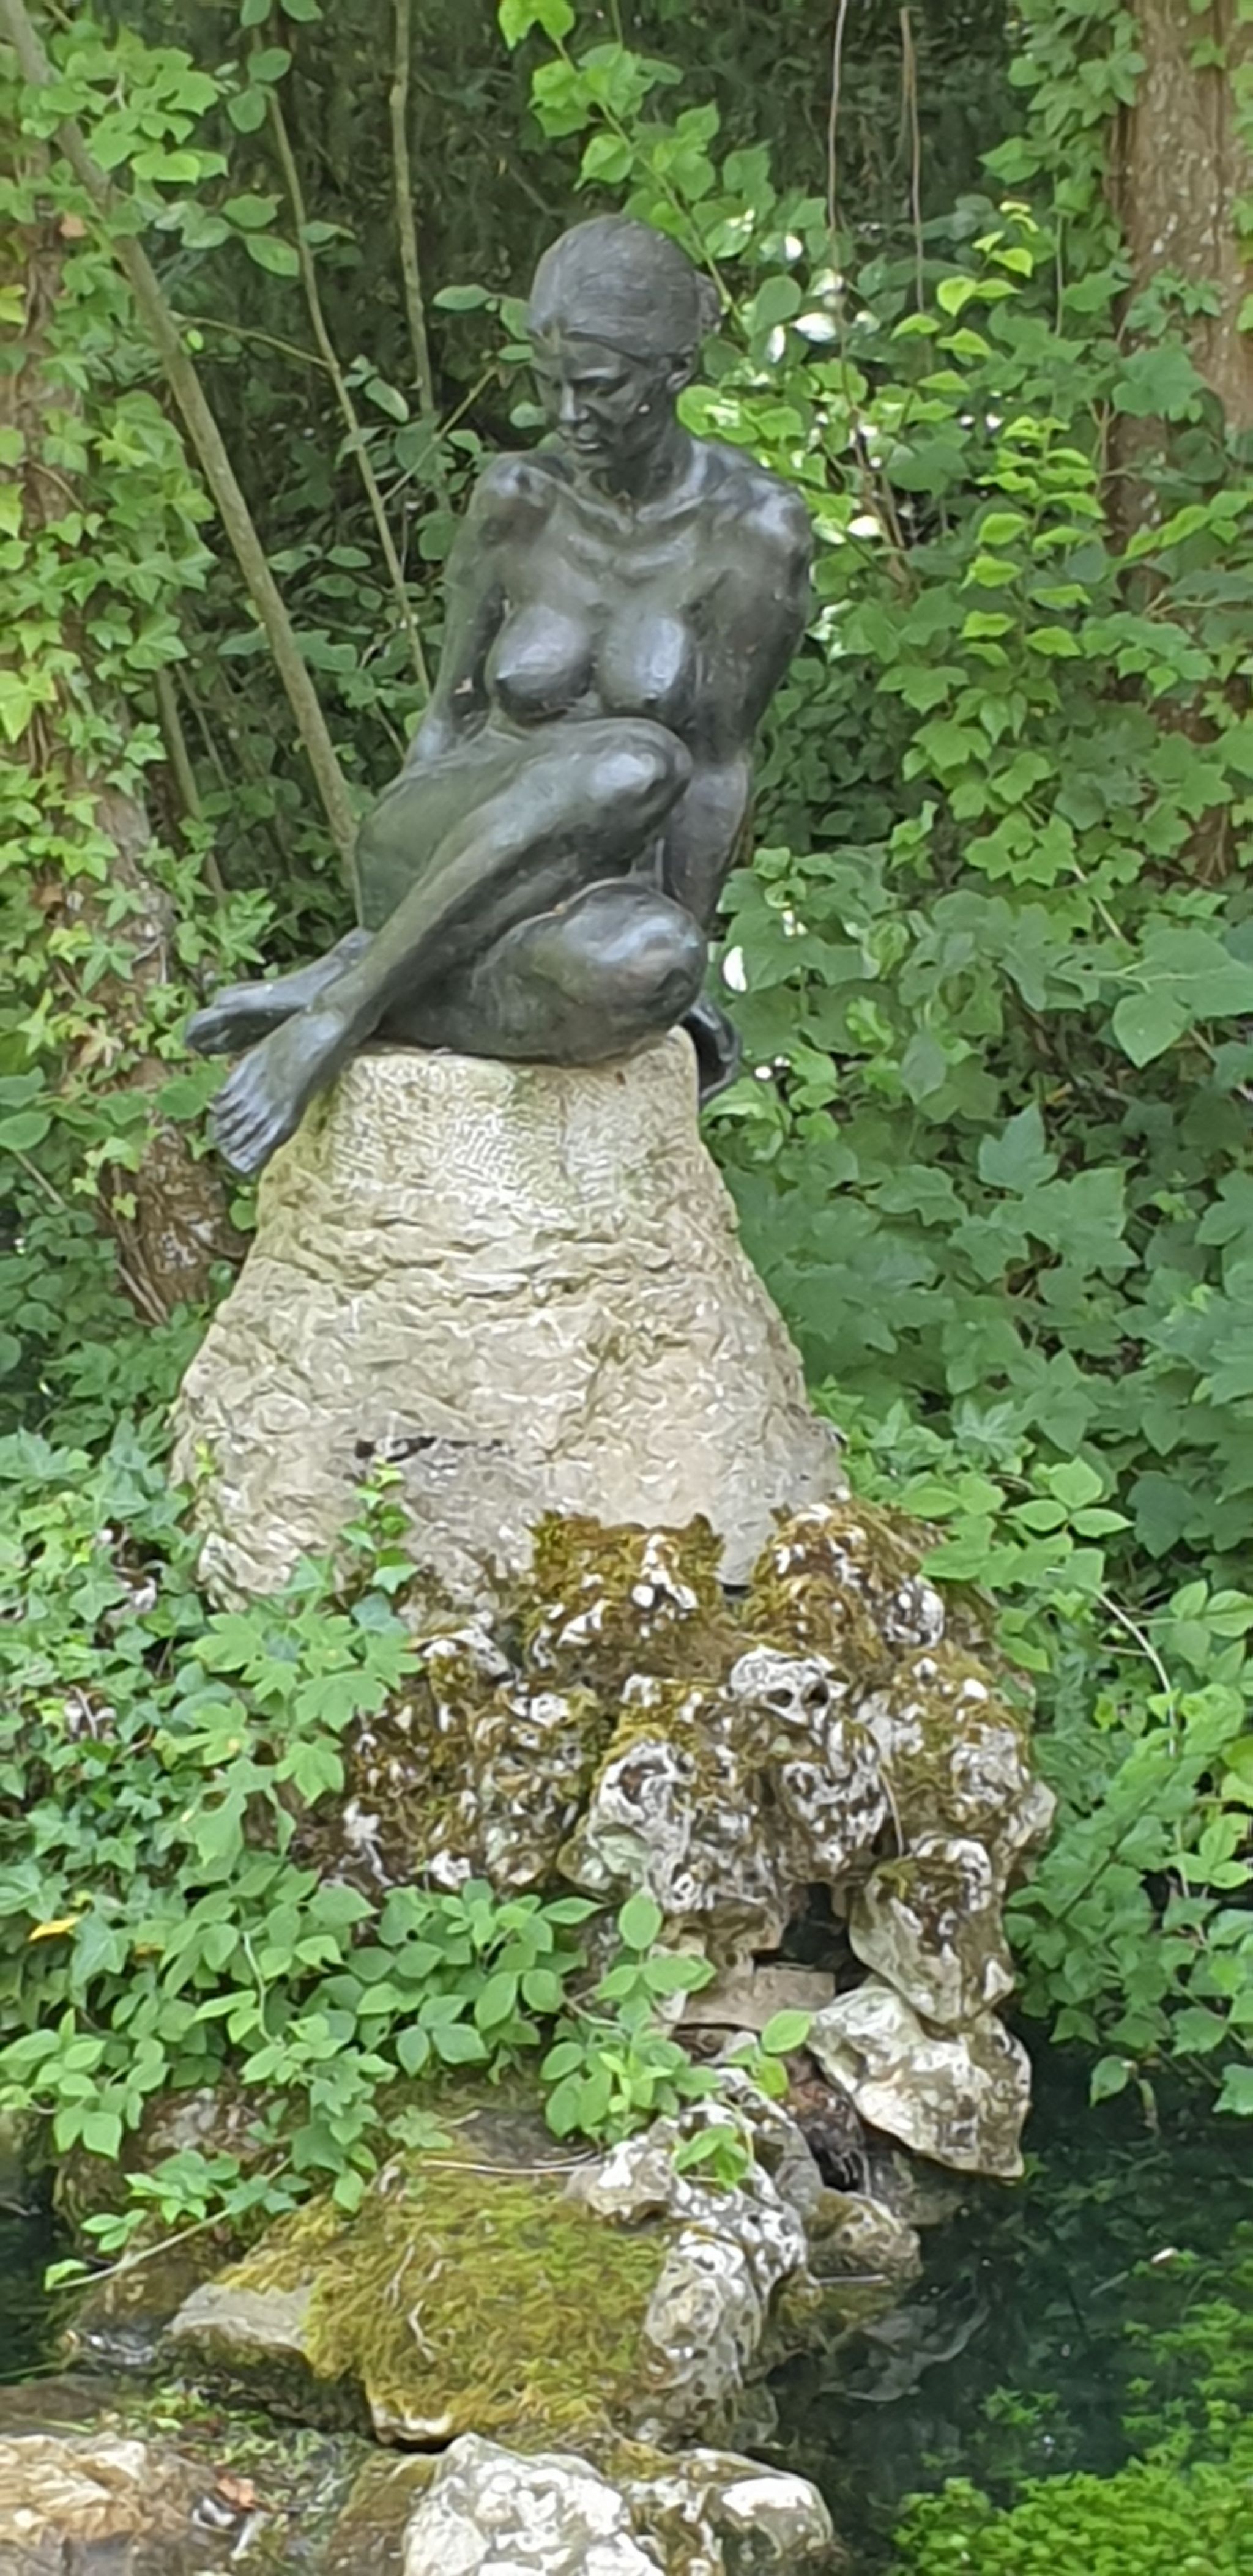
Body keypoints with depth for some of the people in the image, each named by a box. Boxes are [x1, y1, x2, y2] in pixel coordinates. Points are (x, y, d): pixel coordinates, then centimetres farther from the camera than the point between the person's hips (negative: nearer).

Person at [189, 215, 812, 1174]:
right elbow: (450, 717, 4)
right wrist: (394, 912, -6)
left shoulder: (753, 528, -7)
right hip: (453, 854, 0)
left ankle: (341, 989, -22)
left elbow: (722, 767, -6)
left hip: (604, 888, 0)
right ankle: (371, 975, -23)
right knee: (633, 762, -34)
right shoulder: (517, 500, -1)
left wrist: (677, 952, -12)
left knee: (646, 963, -40)